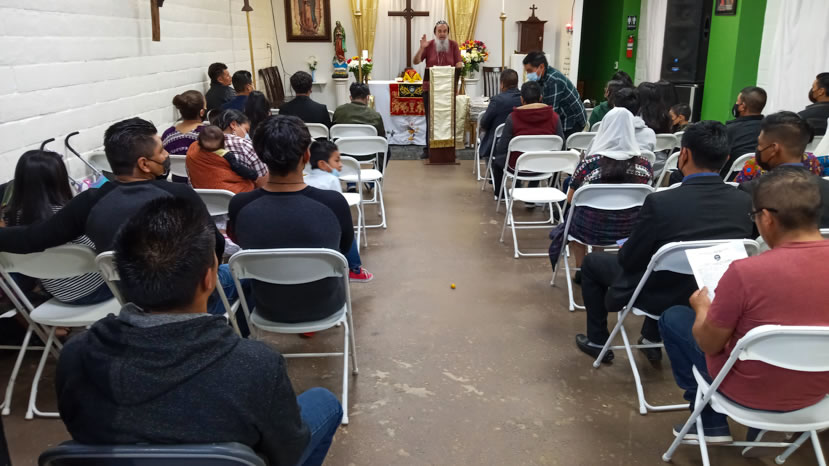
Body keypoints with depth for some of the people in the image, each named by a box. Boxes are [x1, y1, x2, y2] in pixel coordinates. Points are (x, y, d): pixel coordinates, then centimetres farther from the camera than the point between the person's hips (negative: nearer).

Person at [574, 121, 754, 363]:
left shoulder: (660, 202, -29)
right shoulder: (744, 202, -14)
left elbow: (630, 261, -18)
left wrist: (625, 250, 7)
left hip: (659, 296, -5)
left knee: (592, 261, 19)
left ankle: (598, 341, 31)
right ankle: (652, 339, 41)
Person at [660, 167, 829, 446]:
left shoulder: (746, 272, -30)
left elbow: (709, 344, -16)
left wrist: (702, 308, 4)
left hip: (752, 390, -5)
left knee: (673, 318, 15)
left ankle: (711, 422, 22)